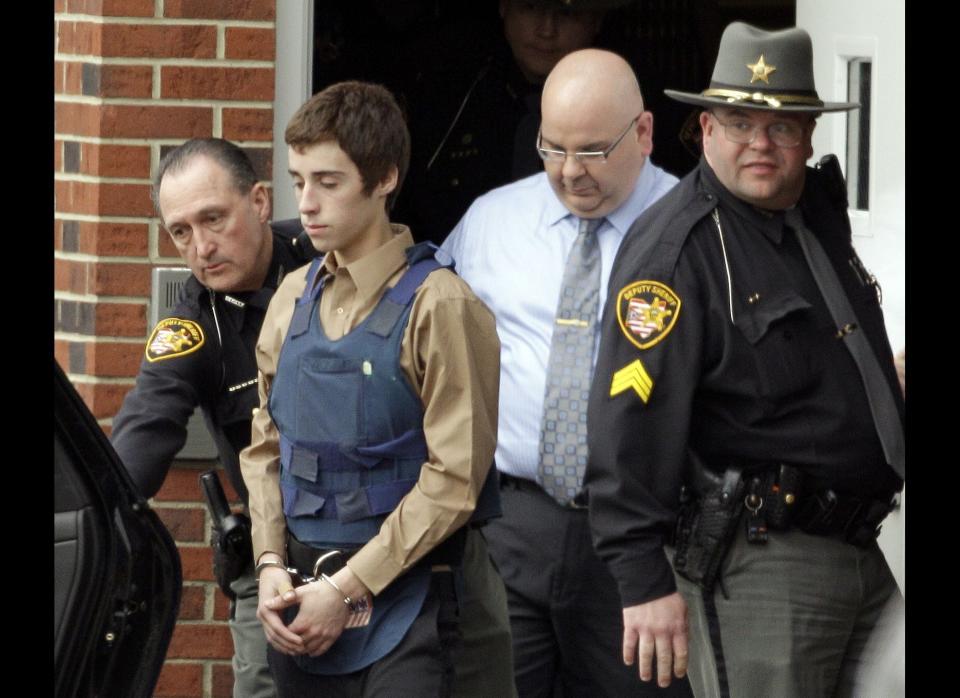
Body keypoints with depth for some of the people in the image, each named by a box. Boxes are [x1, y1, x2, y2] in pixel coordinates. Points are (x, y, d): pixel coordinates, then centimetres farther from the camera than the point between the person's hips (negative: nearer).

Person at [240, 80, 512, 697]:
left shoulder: (438, 306, -10)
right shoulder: (294, 300, 10)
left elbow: (455, 478, -13)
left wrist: (347, 588, -13)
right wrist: (271, 566, 2)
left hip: (402, 597, -6)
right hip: (301, 598, 6)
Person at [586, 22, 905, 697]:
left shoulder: (823, 209, 11)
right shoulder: (674, 248, -13)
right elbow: (631, 420, -19)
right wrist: (645, 581, -22)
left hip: (862, 556, 8)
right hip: (756, 562, -8)